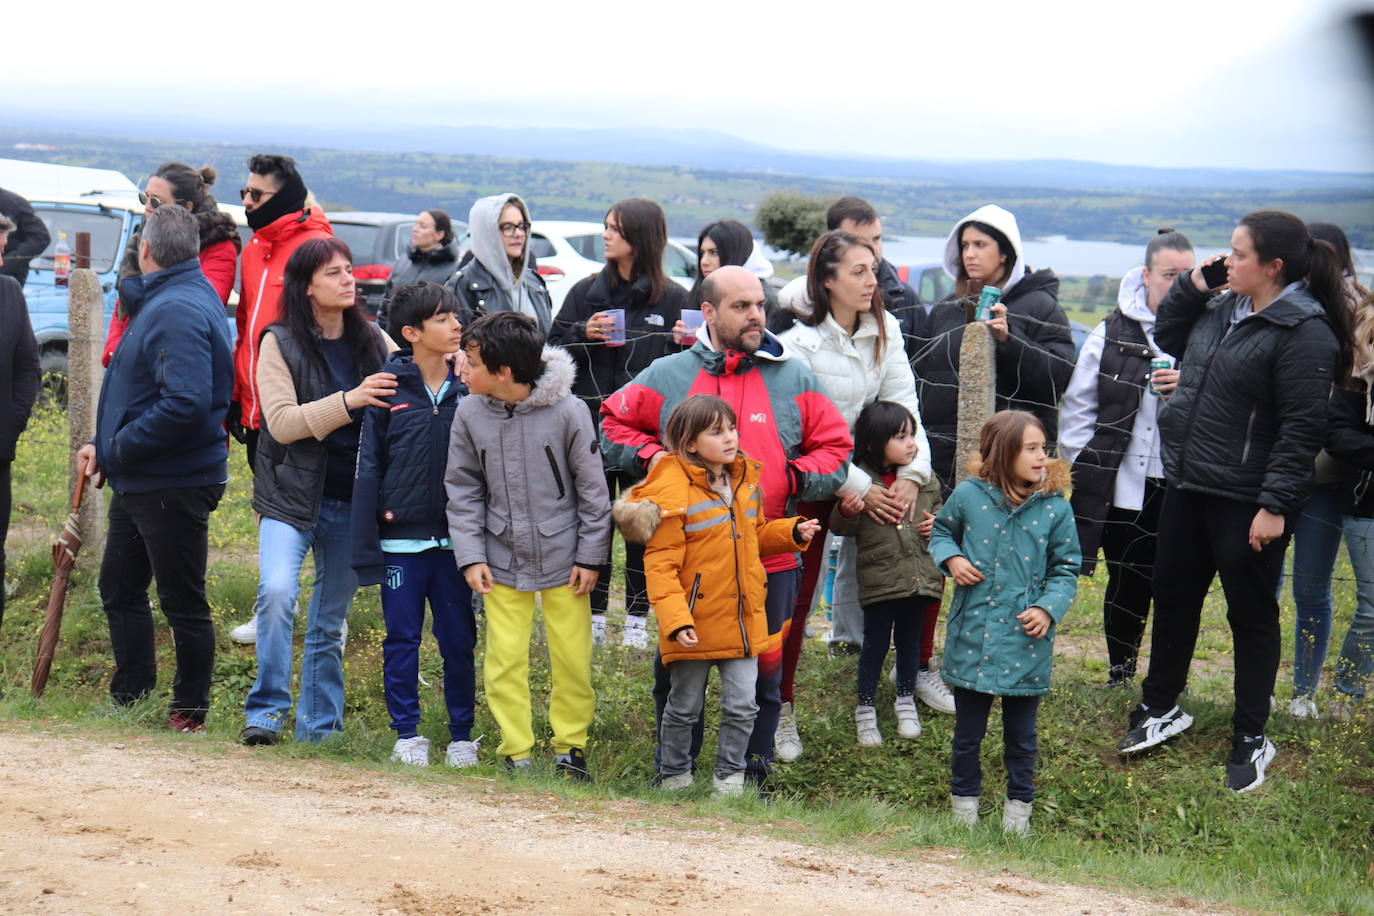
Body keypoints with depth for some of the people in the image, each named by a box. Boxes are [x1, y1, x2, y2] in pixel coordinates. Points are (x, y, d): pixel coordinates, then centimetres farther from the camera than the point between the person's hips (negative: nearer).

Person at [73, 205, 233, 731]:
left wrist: (120, 449, -22)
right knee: (119, 589, 19)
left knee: (182, 602, 1)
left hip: (174, 485, -11)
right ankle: (130, 698, 29)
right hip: (137, 481, 11)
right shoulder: (159, 301, 13)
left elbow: (185, 405, -32)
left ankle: (190, 710, 12)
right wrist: (104, 444, 8)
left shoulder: (179, 310, -22)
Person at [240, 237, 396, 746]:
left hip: (353, 503, 3)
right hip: (292, 497, -3)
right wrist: (348, 401, -24)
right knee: (277, 591, -24)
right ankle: (266, 711, -12)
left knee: (330, 620, 9)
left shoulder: (375, 342, 8)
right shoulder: (280, 343, -2)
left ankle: (320, 729, 20)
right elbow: (282, 422, -12)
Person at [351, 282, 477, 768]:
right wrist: (365, 546, -4)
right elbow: (368, 468, -1)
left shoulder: (469, 388, 3)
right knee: (402, 640, 5)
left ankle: (462, 736, 16)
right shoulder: (389, 390, -2)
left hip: (454, 540, 2)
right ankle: (407, 734, 15)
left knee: (459, 641, 6)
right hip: (401, 540, -1)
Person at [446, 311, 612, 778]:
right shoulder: (470, 414, -6)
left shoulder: (566, 411, -13)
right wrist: (470, 556, -4)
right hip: (501, 560, 2)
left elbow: (592, 488, -4)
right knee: (505, 659, 2)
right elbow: (463, 490, 4)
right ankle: (516, 754, 14)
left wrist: (591, 556, -3)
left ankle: (570, 748, 21)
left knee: (573, 658, 4)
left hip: (563, 559, -2)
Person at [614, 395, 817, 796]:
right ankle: (674, 778, 26)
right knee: (684, 707, 10)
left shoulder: (745, 480, 7)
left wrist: (792, 532, 6)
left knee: (742, 705, 3)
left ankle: (729, 778, 18)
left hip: (743, 621, 5)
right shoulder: (673, 493, -16)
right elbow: (660, 565, -16)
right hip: (695, 624, -5)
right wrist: (676, 620, -24)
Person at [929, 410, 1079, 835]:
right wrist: (950, 558, -5)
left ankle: (1019, 806, 30)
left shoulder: (1055, 507, -5)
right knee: (967, 731, 12)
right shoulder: (968, 495, -5)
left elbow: (1066, 569, 3)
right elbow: (941, 530, 15)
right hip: (971, 636, 0)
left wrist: (1048, 608, -12)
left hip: (1025, 640, 0)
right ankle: (964, 800, 32)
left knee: (1021, 735, 12)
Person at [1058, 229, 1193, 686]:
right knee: (1127, 584, 11)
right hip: (1122, 486, 1)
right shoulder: (1112, 333, 7)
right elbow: (1076, 408, 11)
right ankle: (1120, 676, 26)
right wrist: (1085, 468, 5)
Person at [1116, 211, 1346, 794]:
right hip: (1187, 485, 8)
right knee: (1173, 597, 18)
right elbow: (1167, 337, 24)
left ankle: (1252, 740, 18)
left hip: (1246, 501, -8)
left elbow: (1301, 429, -21)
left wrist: (1275, 505, -23)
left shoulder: (1304, 333, -19)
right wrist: (1192, 286, 7)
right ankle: (1161, 709, 35)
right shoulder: (1222, 309, 7)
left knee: (1251, 614, 5)